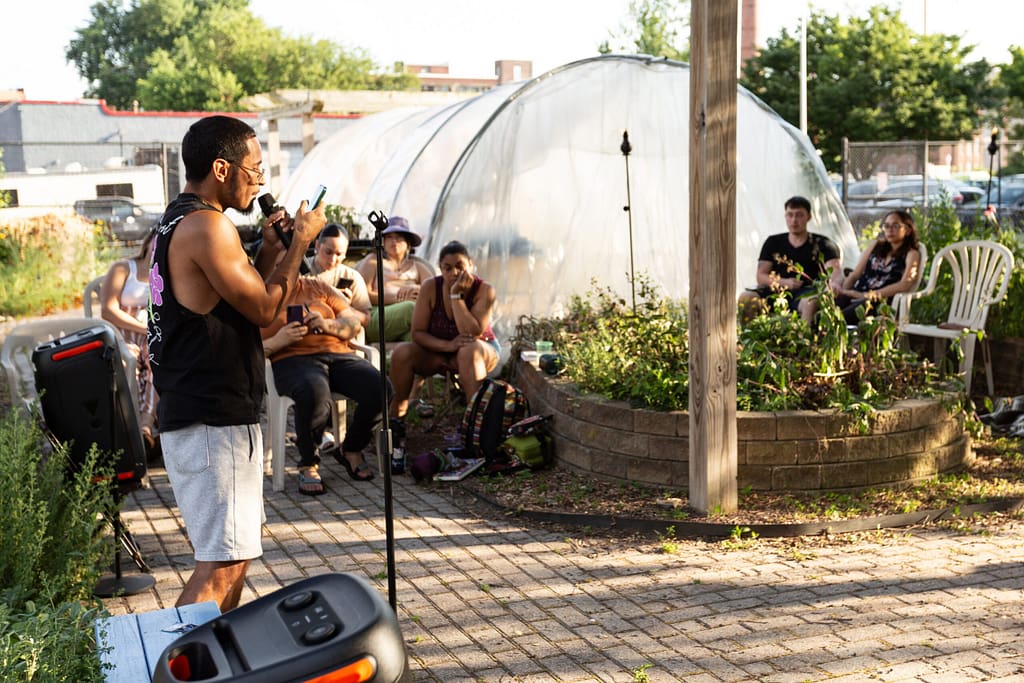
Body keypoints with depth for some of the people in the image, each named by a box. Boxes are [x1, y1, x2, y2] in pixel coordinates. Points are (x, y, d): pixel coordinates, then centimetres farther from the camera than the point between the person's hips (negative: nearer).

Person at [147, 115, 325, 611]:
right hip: (214, 420, -11)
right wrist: (300, 242, -3)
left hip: (191, 414, 11)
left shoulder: (177, 221, 18)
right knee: (221, 565, -10)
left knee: (234, 551, 20)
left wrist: (269, 251, 14)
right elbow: (263, 308, -14)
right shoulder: (207, 224, -15)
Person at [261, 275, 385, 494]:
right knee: (315, 392, -40)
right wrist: (279, 340, -15)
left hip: (338, 354, 4)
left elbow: (355, 323, 15)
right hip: (292, 360, -4)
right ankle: (308, 465, -16)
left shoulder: (318, 287, 21)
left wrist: (327, 325, -5)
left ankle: (350, 451, 3)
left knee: (379, 388, -25)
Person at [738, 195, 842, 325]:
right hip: (775, 291, 2)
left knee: (812, 301, -39)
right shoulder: (773, 242, 17)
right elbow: (761, 276, 10)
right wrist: (784, 282, -11)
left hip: (805, 293, -2)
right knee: (746, 298, -28)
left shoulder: (820, 244, 11)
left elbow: (836, 270, -6)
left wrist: (834, 284, -32)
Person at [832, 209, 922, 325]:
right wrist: (842, 289, -3)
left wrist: (869, 295, -17)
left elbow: (905, 284, -6)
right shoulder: (876, 246, 28)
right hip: (855, 296, 4)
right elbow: (854, 275, 22)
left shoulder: (911, 254, 12)